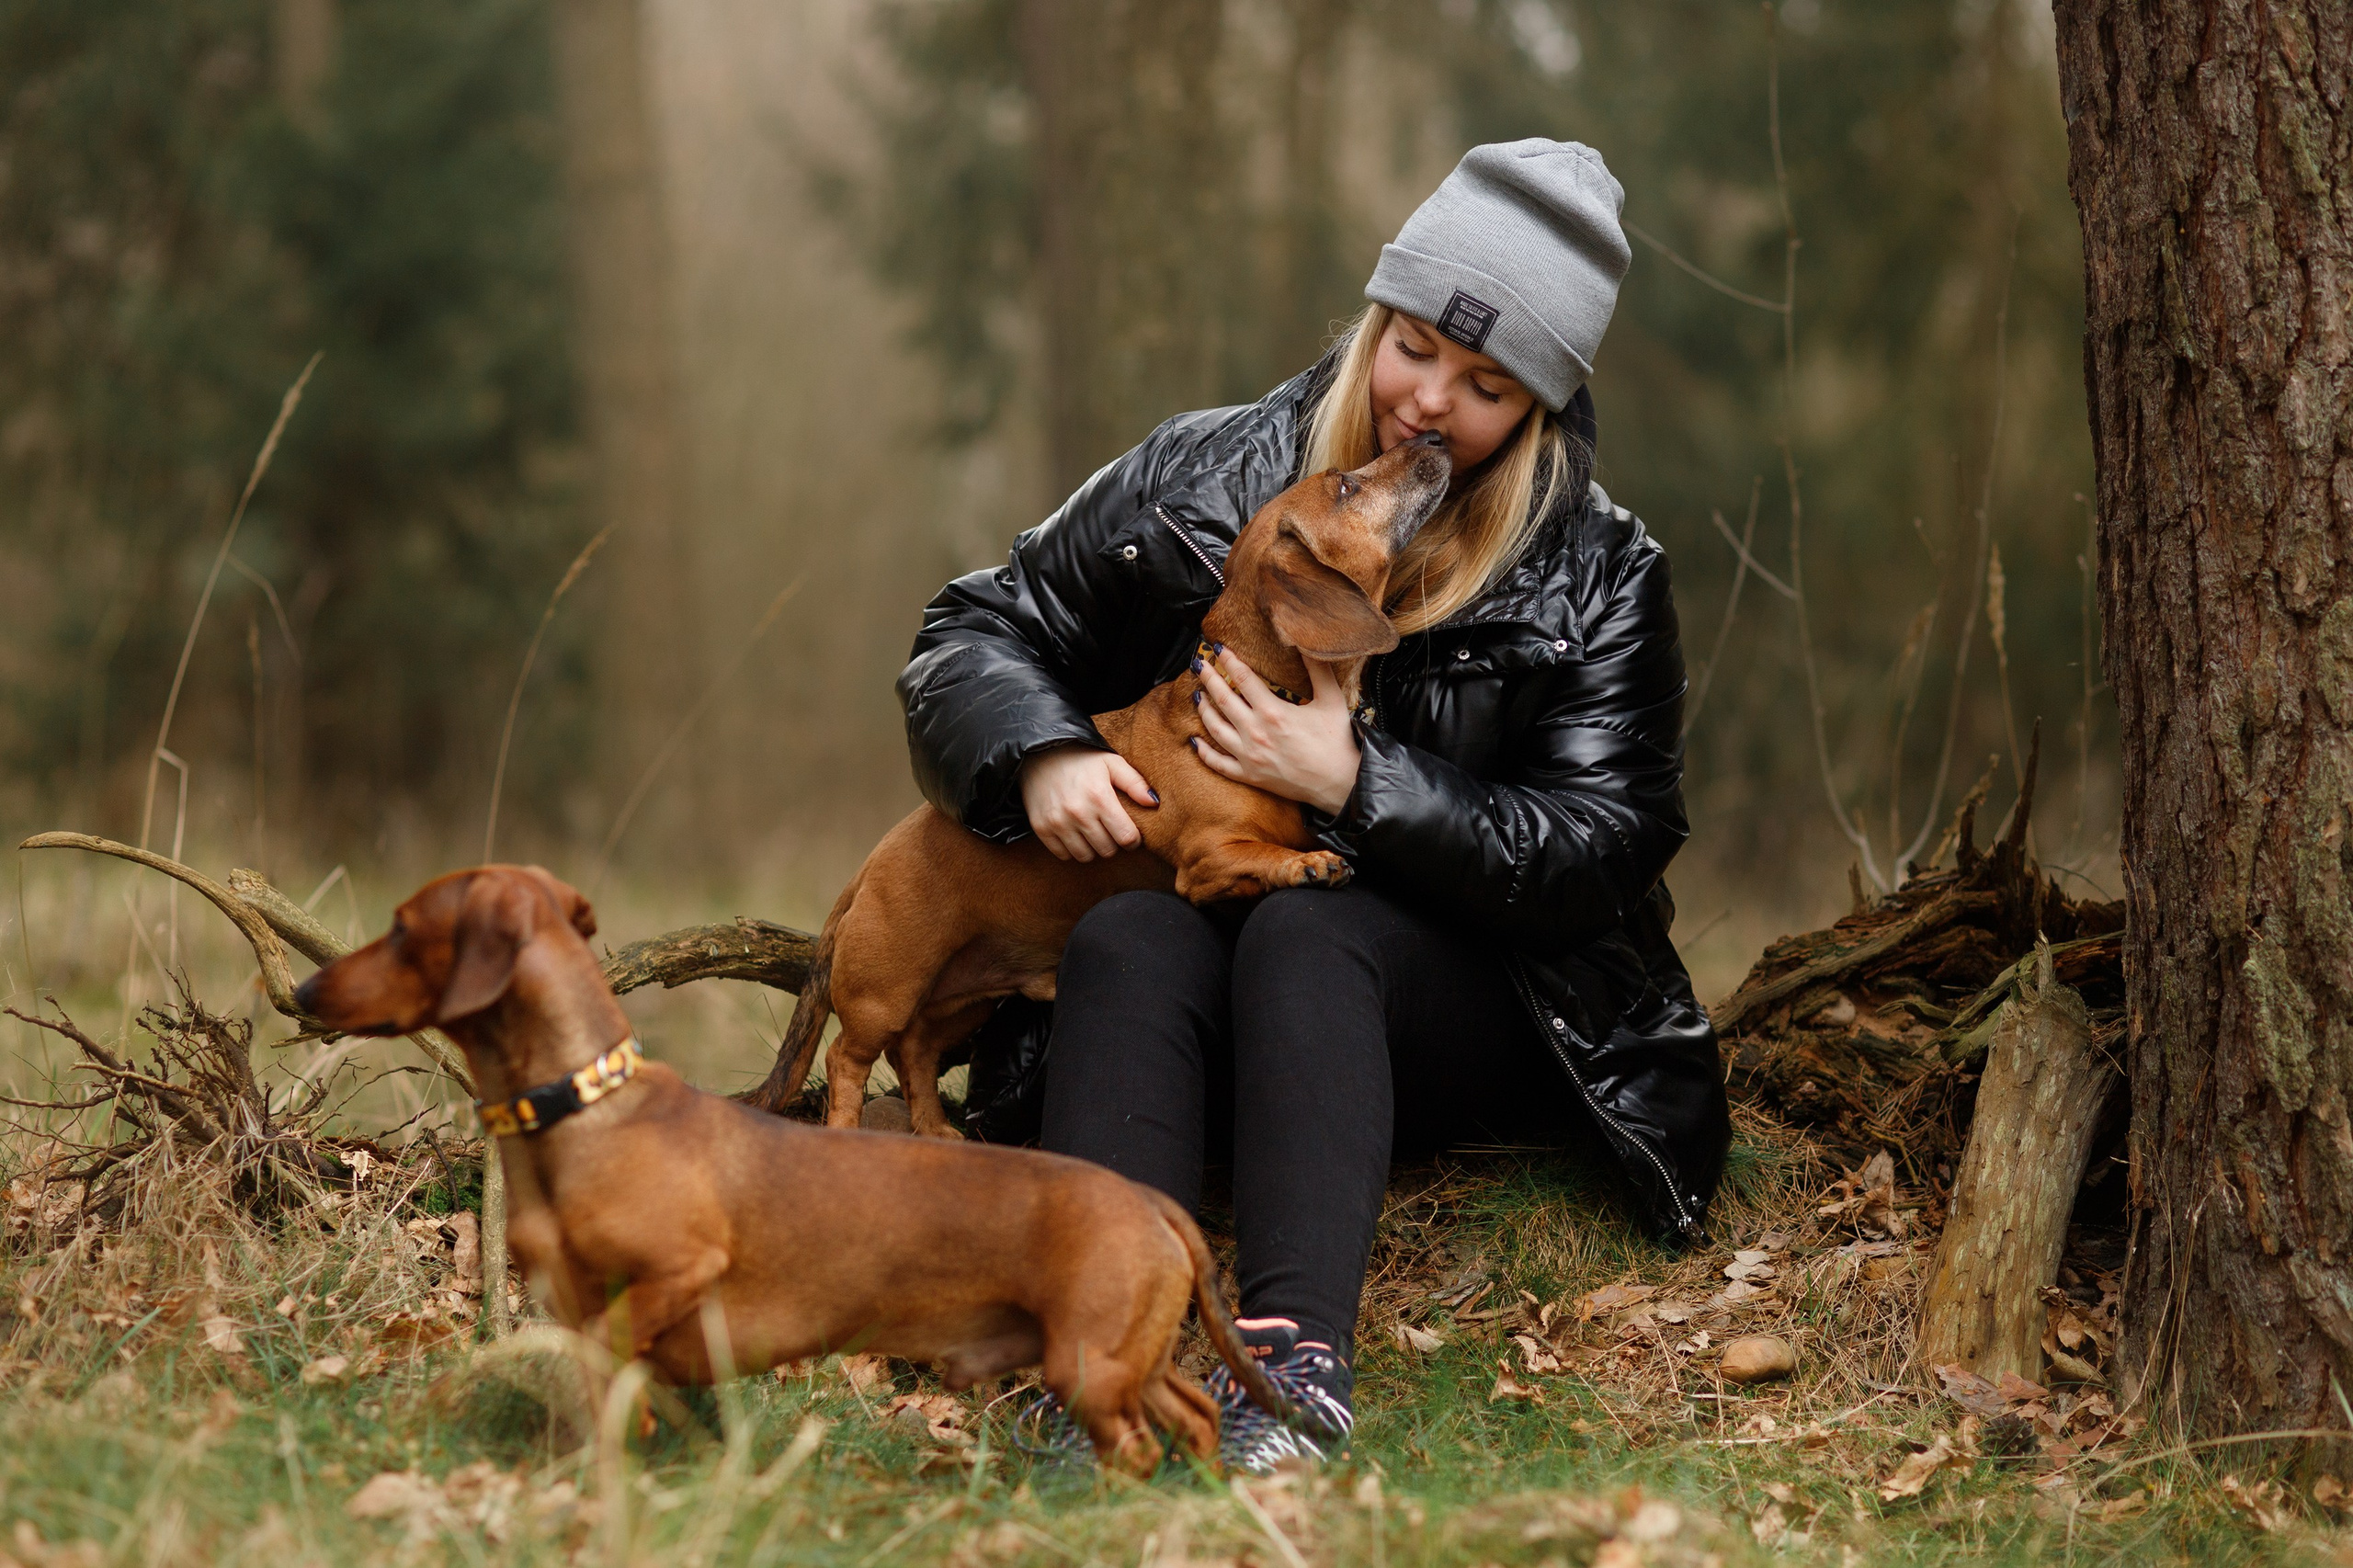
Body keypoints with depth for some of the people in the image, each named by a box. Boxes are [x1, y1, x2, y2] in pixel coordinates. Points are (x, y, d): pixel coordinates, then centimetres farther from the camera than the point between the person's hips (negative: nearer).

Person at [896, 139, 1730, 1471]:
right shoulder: (1205, 483, 3)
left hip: (1474, 1013, -2)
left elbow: (1601, 852, -9)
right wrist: (1039, 755, -15)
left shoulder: (1596, 578, -2)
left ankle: (1298, 1356, -53)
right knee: (1130, 937, -32)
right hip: (1200, 998, 2)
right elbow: (978, 634, 8)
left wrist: (1355, 781, -20)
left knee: (1304, 929, -34)